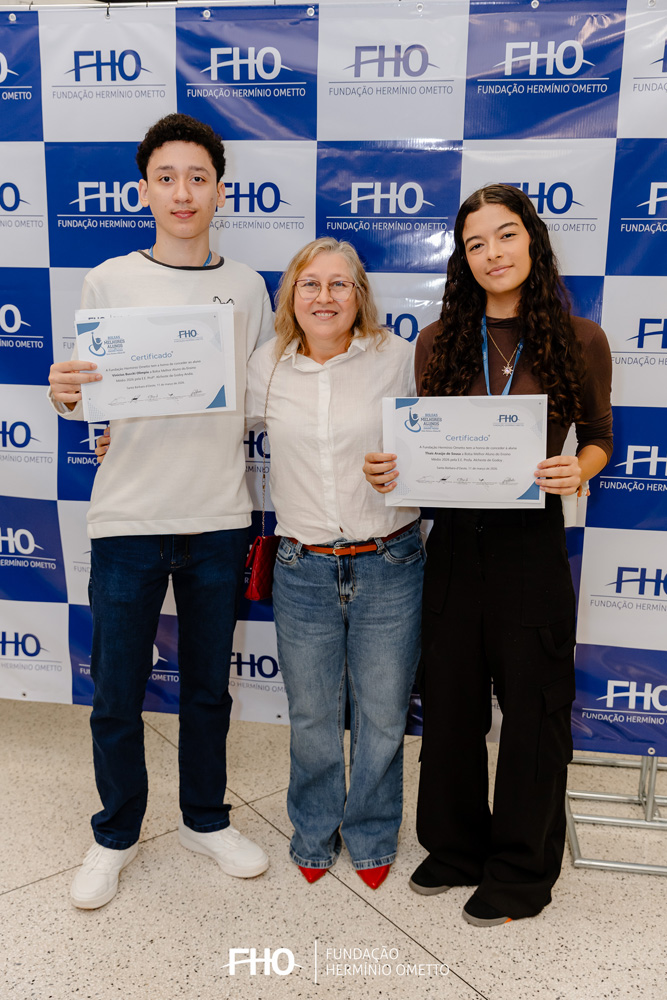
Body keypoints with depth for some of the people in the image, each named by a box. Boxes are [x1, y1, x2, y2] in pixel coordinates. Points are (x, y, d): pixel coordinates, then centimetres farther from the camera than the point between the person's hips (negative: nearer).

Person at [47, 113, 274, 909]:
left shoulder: (247, 288, 6)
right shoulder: (109, 281, 1)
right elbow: (89, 402, 0)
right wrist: (65, 395, -20)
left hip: (218, 520, 2)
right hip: (128, 516, -1)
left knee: (208, 687, 15)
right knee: (117, 694, 8)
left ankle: (204, 818, 37)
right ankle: (115, 835, 33)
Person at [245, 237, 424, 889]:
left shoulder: (397, 358, -4)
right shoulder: (267, 366, 2)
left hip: (389, 567, -1)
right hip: (304, 571, 1)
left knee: (382, 718, 13)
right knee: (312, 720, 15)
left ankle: (371, 836, 40)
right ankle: (314, 833, 42)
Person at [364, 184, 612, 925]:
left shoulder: (579, 340, -3)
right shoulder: (438, 342, 3)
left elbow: (597, 437, 7)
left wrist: (576, 472, -14)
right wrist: (388, 470, -12)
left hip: (530, 544, -2)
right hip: (454, 539, 3)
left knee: (532, 710, 9)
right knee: (450, 703, 14)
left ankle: (521, 870, 32)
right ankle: (455, 848, 37)